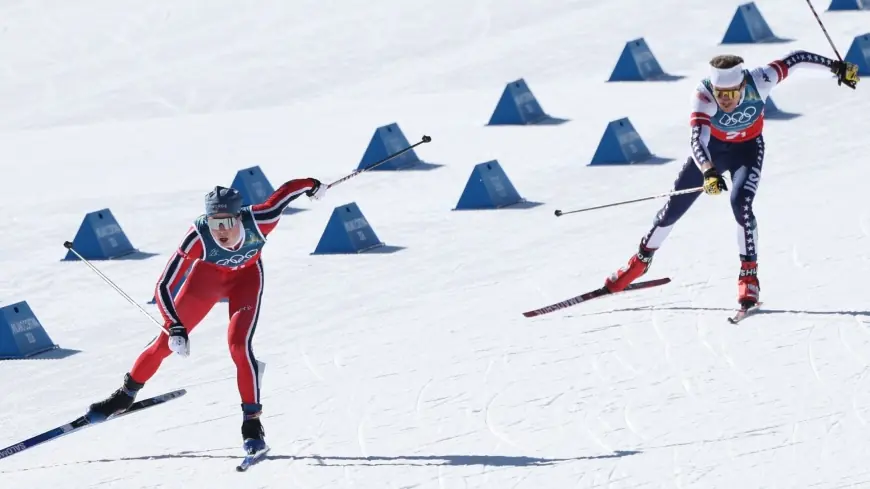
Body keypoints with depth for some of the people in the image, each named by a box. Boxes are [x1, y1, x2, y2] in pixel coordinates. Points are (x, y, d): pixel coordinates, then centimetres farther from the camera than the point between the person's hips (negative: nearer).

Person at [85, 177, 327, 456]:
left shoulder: (259, 221, -39)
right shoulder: (198, 237, -40)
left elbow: (288, 190, -19)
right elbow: (163, 287, -36)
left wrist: (312, 186, 4)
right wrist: (175, 328, -50)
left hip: (246, 276, 0)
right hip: (207, 274, 0)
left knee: (239, 344, -20)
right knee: (169, 340, 2)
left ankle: (252, 421, -6)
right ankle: (127, 393, 26)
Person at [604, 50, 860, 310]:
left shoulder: (757, 82, -34)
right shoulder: (703, 95, -37)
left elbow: (794, 59, -21)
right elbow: (698, 140, -48)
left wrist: (836, 66, -13)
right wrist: (708, 172, -66)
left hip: (748, 149, 0)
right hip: (712, 147, 1)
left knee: (740, 203, -24)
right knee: (675, 205, 5)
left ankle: (749, 274, -13)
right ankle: (642, 259, 28)